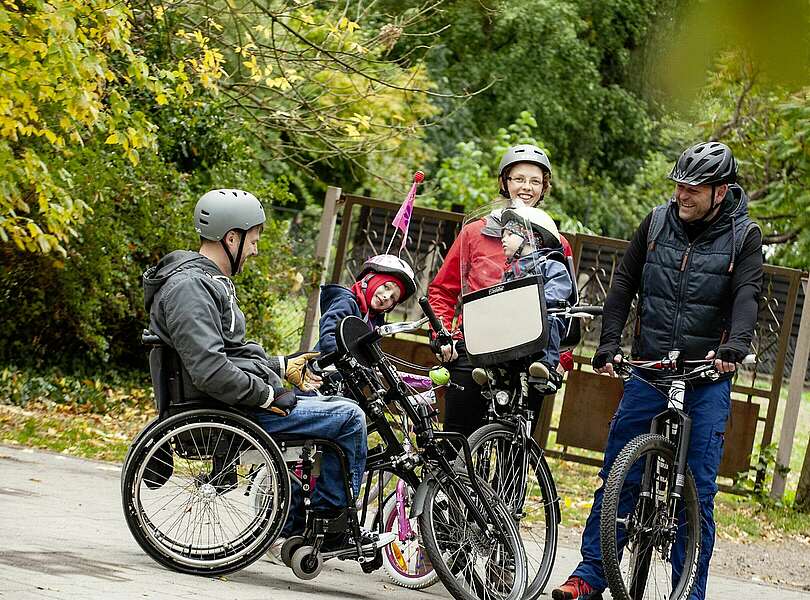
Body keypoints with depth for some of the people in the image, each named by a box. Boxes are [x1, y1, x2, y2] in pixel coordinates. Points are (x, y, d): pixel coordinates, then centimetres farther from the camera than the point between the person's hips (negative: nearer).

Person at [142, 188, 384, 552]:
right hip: (232, 412, -12)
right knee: (349, 417, -10)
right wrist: (268, 395, -20)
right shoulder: (189, 287, -18)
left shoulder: (209, 282, 17)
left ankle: (292, 523, 25)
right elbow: (209, 369, -28)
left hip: (240, 401, 12)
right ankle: (330, 519, 0)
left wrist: (282, 366, 21)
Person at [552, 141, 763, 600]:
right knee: (617, 474, 1)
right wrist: (608, 345, -4)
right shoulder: (658, 223, 4)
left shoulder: (744, 236, -3)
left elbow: (748, 295, -16)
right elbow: (624, 285, 7)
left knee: (698, 489, -2)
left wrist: (734, 345, -34)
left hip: (707, 378, -2)